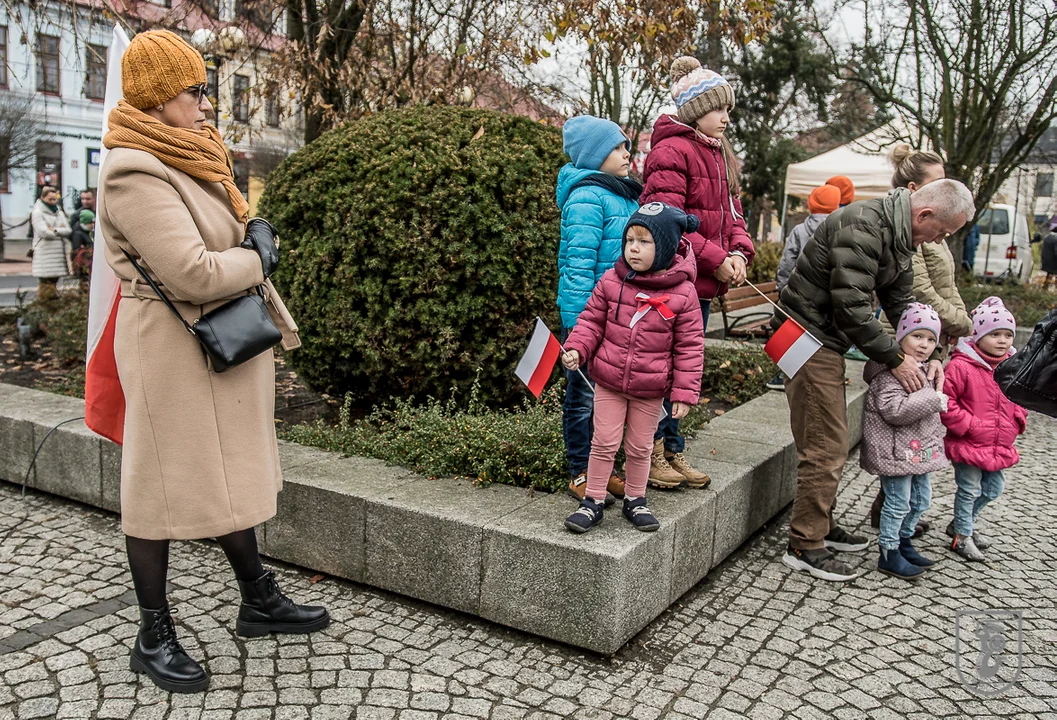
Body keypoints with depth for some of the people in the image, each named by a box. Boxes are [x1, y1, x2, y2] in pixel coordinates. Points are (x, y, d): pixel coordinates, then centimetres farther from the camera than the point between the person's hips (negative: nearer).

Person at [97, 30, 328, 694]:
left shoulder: (195, 158, 12)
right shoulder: (135, 172, -18)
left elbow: (242, 245, 19)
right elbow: (193, 272, -26)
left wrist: (279, 321, 16)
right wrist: (258, 261, -10)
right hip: (173, 347, -9)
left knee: (230, 472, 17)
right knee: (165, 483, 2)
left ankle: (259, 602, 31)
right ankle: (154, 638, 18)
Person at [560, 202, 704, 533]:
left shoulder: (683, 293, -11)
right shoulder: (612, 281, -6)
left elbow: (690, 347, -6)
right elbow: (592, 320, 5)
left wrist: (685, 392, -8)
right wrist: (576, 348, -12)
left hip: (650, 390, -1)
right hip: (609, 382, 1)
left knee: (640, 447, 14)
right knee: (604, 442, 7)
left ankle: (635, 500, 33)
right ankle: (593, 500, 21)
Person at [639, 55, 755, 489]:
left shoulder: (719, 154, 18)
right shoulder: (671, 152, -12)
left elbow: (731, 212, 19)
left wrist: (739, 251, -1)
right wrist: (715, 260, -18)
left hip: (701, 286, 10)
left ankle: (671, 451, 27)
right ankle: (650, 456, 12)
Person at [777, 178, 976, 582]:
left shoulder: (897, 237, 11)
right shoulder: (863, 227, -22)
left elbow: (901, 303, 17)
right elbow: (851, 307, -26)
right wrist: (895, 359, -18)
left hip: (828, 340, 10)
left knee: (829, 441, 17)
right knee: (826, 446, -8)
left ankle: (821, 526, 31)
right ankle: (805, 547, 3)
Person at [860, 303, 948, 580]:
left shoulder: (921, 369, 14)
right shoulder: (890, 371, -19)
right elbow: (894, 410, -30)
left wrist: (936, 377, 13)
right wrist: (933, 399, -26)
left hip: (918, 450, 10)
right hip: (896, 450, -10)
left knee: (921, 499, 19)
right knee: (898, 502, -2)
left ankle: (903, 541, 37)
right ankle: (888, 554, 11)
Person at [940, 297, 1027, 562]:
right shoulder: (961, 366, -18)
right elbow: (945, 401, -18)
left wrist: (1017, 423, 5)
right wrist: (970, 426, -20)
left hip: (1000, 446, 8)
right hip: (968, 445, -7)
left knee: (994, 488, 18)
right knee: (969, 490, 3)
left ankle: (961, 523, 37)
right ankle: (962, 537, 20)